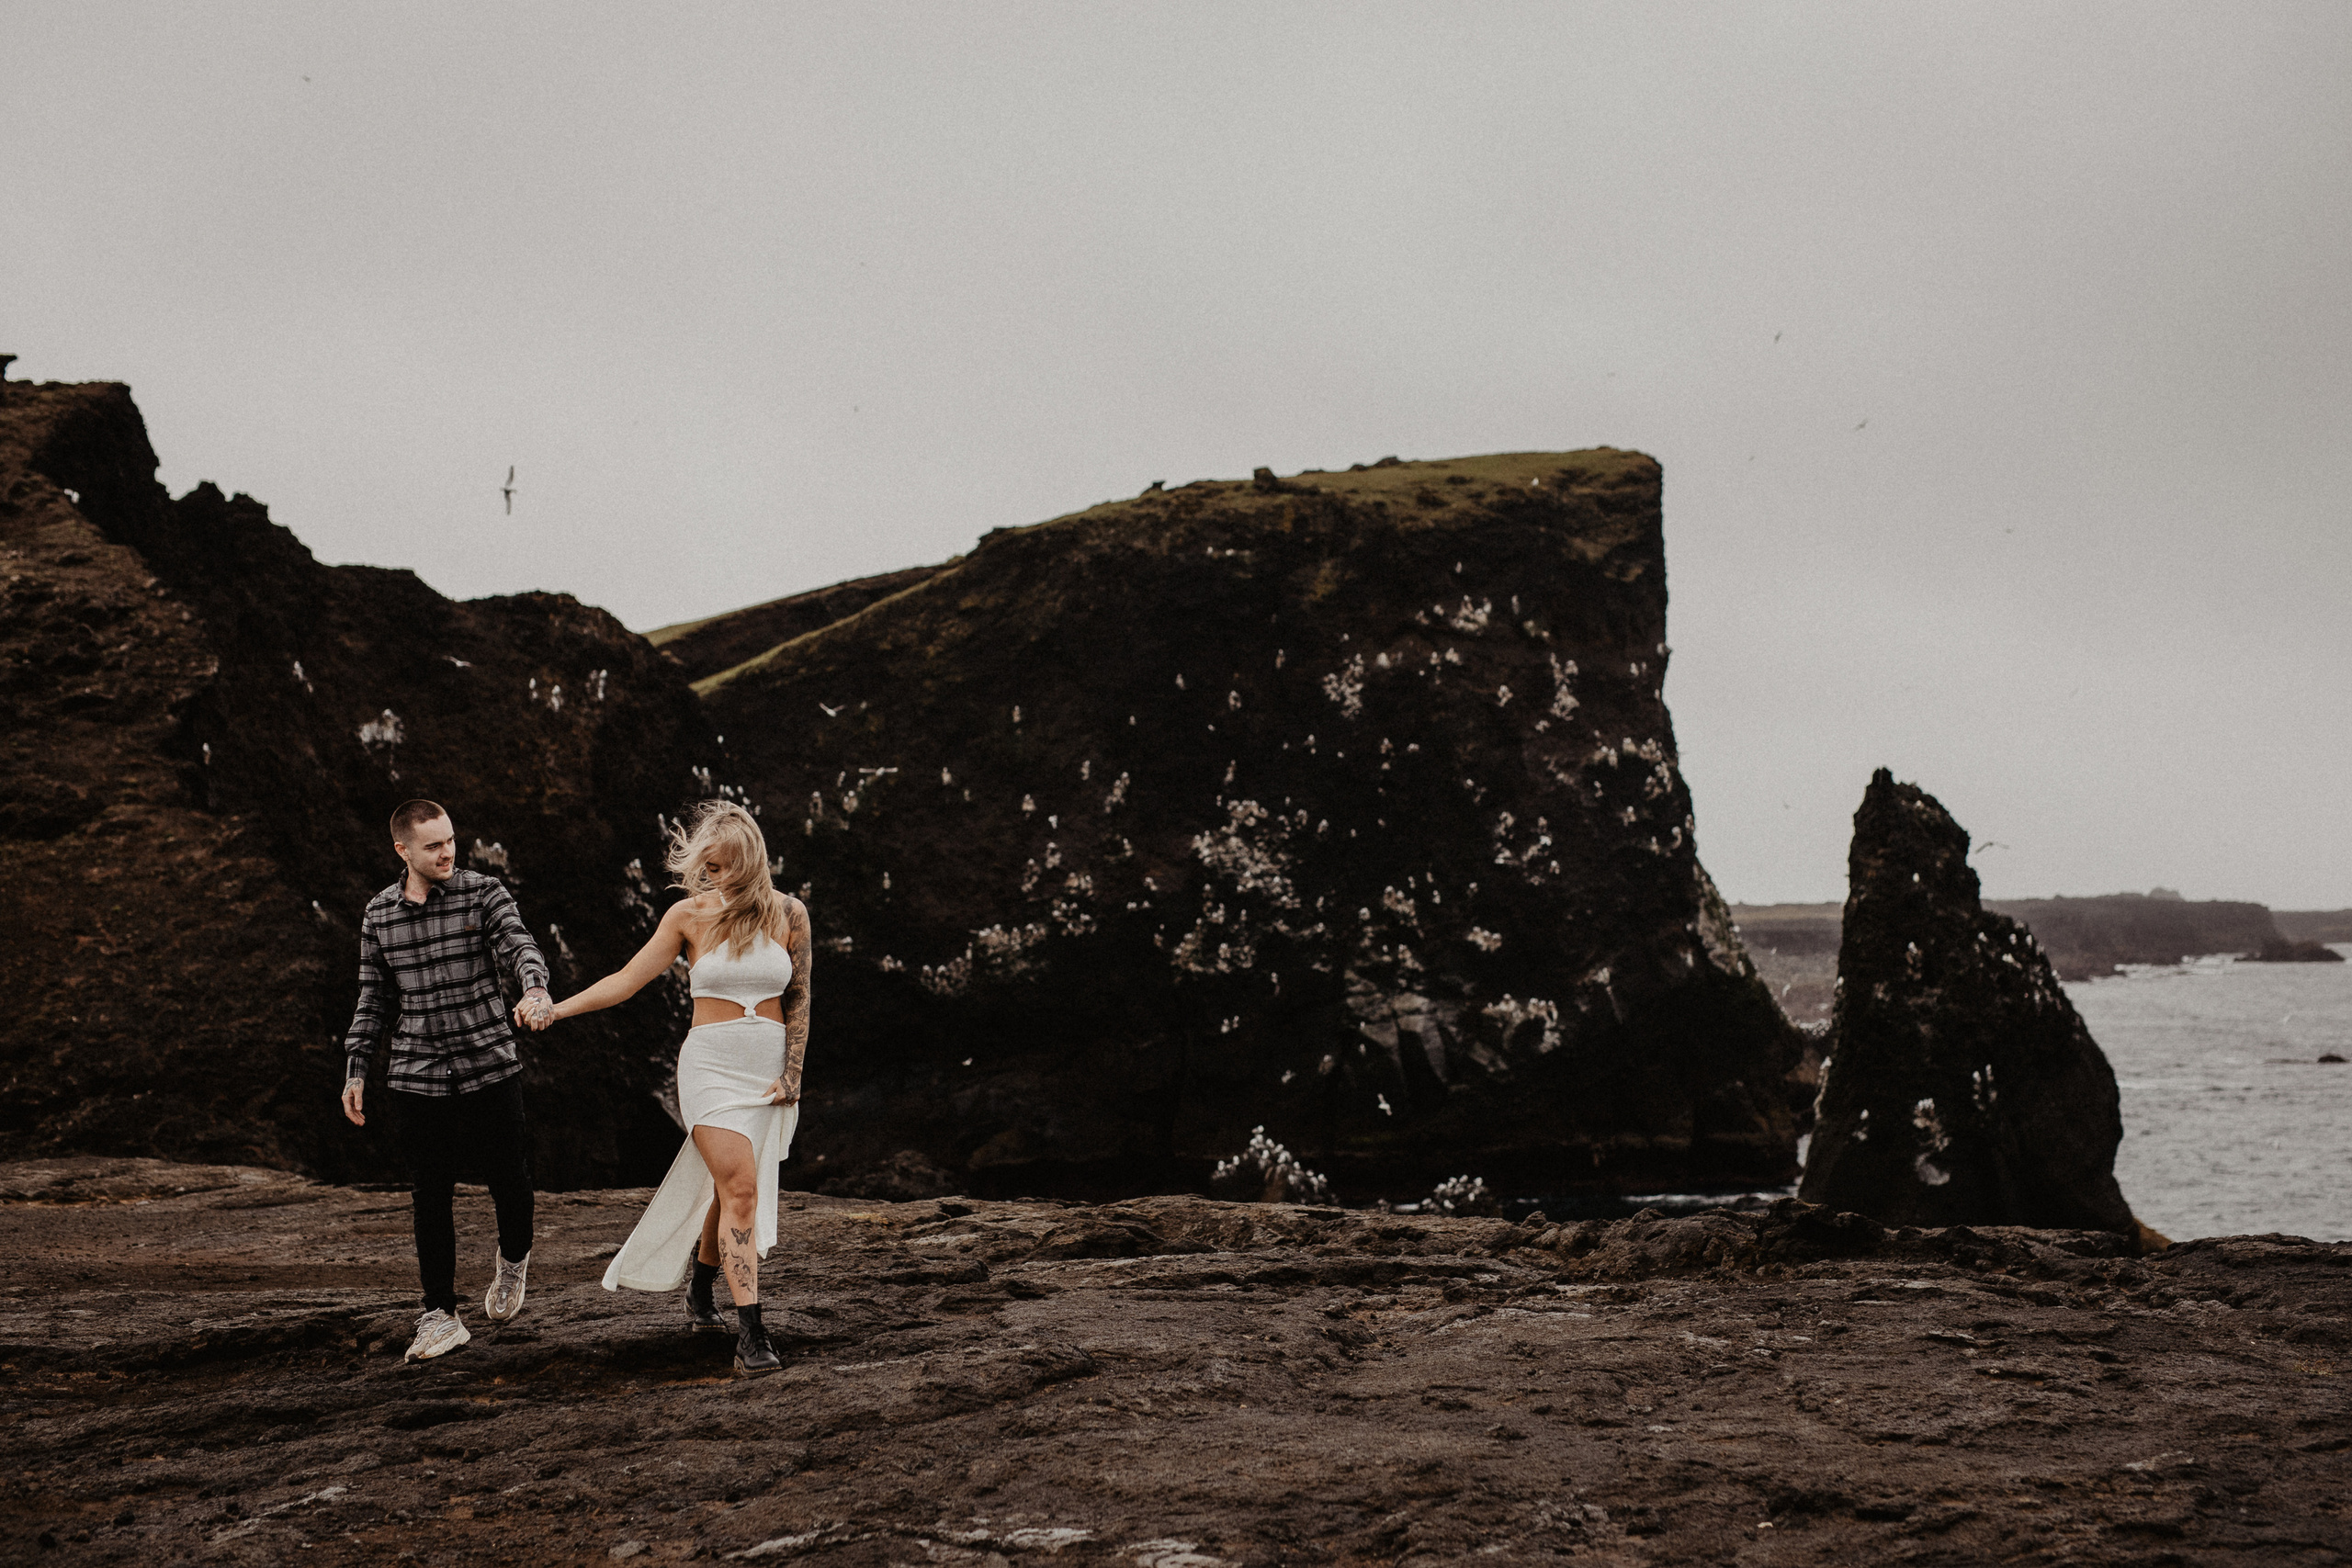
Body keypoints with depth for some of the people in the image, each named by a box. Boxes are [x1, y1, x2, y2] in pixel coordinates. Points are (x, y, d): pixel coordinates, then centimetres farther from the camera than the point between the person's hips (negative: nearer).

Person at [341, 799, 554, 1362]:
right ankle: (440, 1316, 9)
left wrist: (535, 989, -40)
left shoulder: (484, 893, -2)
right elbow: (375, 1000, 15)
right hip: (418, 1077, 2)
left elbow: (519, 945, -19)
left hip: (490, 1067, -1)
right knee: (431, 1198, 2)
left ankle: (513, 1260, 36)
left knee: (508, 1179, 5)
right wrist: (355, 1070, 8)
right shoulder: (379, 915, 7)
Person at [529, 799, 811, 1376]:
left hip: (769, 1070, 2)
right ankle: (750, 1336, -18)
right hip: (711, 1067, -2)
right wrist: (556, 1009, -11)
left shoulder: (787, 913, 2)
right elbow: (626, 980, -1)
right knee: (739, 1189, -15)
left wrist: (791, 1074, 1)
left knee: (727, 1190, 8)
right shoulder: (690, 915, -2)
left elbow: (798, 1000, 8)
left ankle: (699, 1296, 34)